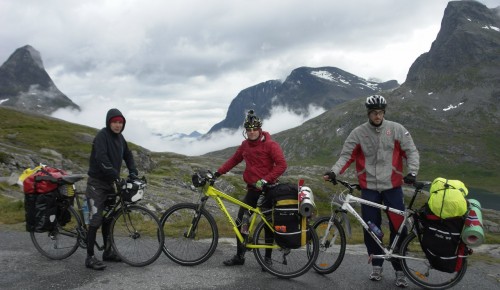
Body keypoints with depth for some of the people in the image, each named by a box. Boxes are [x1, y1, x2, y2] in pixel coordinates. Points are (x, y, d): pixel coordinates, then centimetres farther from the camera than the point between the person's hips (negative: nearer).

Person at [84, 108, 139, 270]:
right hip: (97, 183, -8)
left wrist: (133, 172, 3)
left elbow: (127, 155, 18)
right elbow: (101, 158, -29)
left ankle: (108, 252, 24)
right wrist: (116, 175, -33)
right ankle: (90, 257, -2)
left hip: (110, 183, 8)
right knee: (96, 219, -9)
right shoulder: (102, 136, -16)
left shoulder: (119, 138, 8)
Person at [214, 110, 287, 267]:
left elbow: (281, 165, -17)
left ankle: (268, 258, 18)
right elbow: (234, 160, 15)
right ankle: (239, 256, 16)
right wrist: (218, 173, 7)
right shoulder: (245, 145, 6)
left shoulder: (270, 145, -12)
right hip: (252, 189, 6)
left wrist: (265, 180, -24)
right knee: (240, 221, 4)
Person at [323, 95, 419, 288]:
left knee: (398, 228, 1)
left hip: (393, 187, 0)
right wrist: (334, 171, -19)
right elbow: (346, 155, -4)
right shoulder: (358, 133, -1)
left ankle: (399, 270, 17)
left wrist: (412, 172, -17)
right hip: (369, 188, 1)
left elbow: (411, 151, -2)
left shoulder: (396, 129, -1)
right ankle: (376, 265, 24)